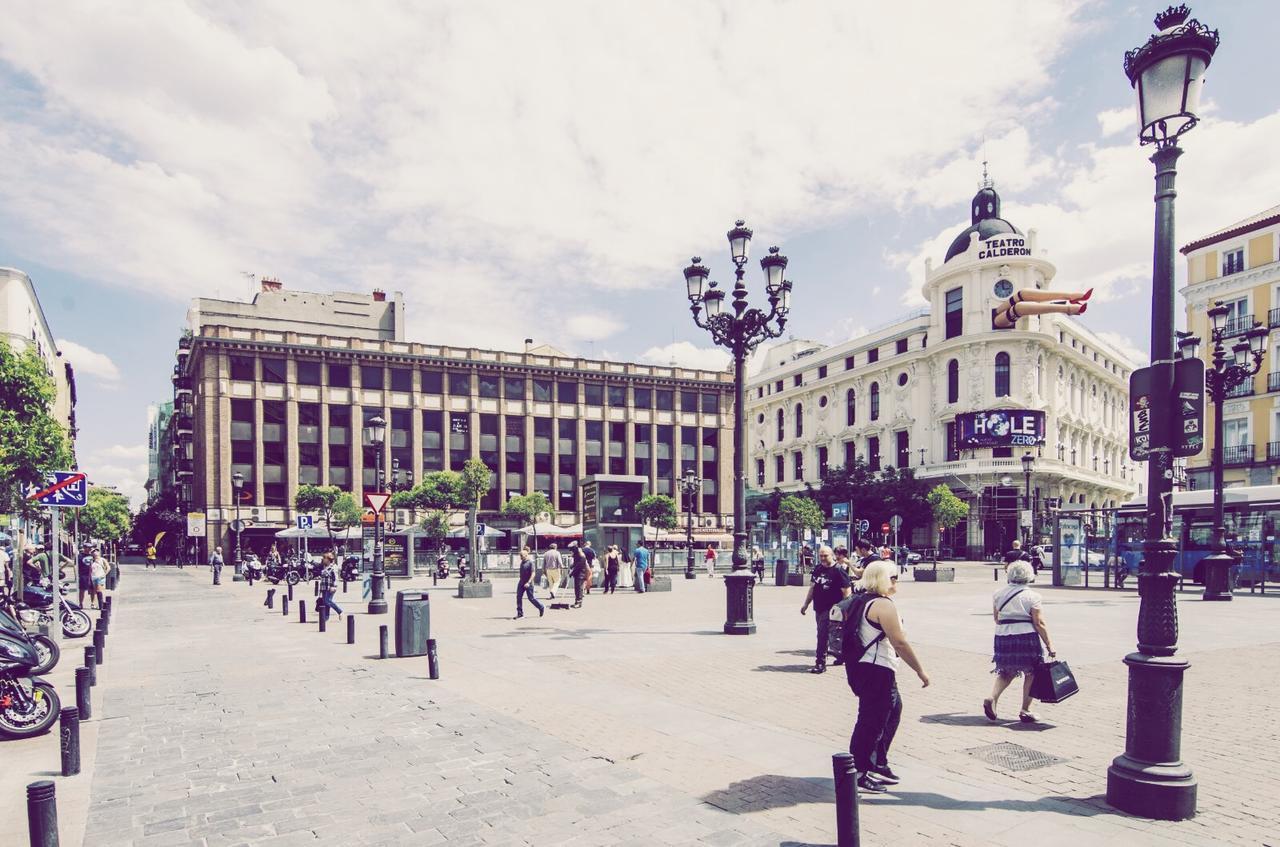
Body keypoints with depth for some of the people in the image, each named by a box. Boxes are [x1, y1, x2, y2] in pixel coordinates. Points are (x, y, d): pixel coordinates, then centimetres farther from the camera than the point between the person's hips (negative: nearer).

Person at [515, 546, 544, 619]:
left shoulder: (530, 562, -15)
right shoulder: (522, 562, 7)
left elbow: (533, 574, -19)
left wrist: (528, 582, -25)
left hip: (528, 584, -7)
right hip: (521, 583, 7)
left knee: (531, 598, 2)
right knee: (518, 597, -1)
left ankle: (542, 608, 23)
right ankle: (520, 614, 5)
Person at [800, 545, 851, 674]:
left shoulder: (838, 571, -10)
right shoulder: (818, 569, 11)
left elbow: (846, 592, -12)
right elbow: (812, 588, 19)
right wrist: (806, 604, 18)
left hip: (831, 609, -7)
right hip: (819, 608, 7)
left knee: (822, 635, -9)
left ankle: (820, 663, -4)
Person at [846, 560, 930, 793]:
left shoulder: (863, 601, 12)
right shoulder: (883, 605, -18)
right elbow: (900, 643, -21)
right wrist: (920, 671, -14)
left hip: (861, 667, 10)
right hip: (877, 671, -10)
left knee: (893, 710, 20)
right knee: (872, 720, -2)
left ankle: (878, 764, 28)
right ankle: (857, 774, 5)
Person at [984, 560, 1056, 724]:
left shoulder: (998, 593, 6)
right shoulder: (1032, 596, -6)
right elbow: (1039, 623, -9)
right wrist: (1049, 644, -3)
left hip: (1003, 637, 4)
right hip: (1027, 638, -4)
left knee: (1006, 672, 17)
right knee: (1030, 674, 12)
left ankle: (992, 698, -3)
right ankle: (1025, 711, 12)